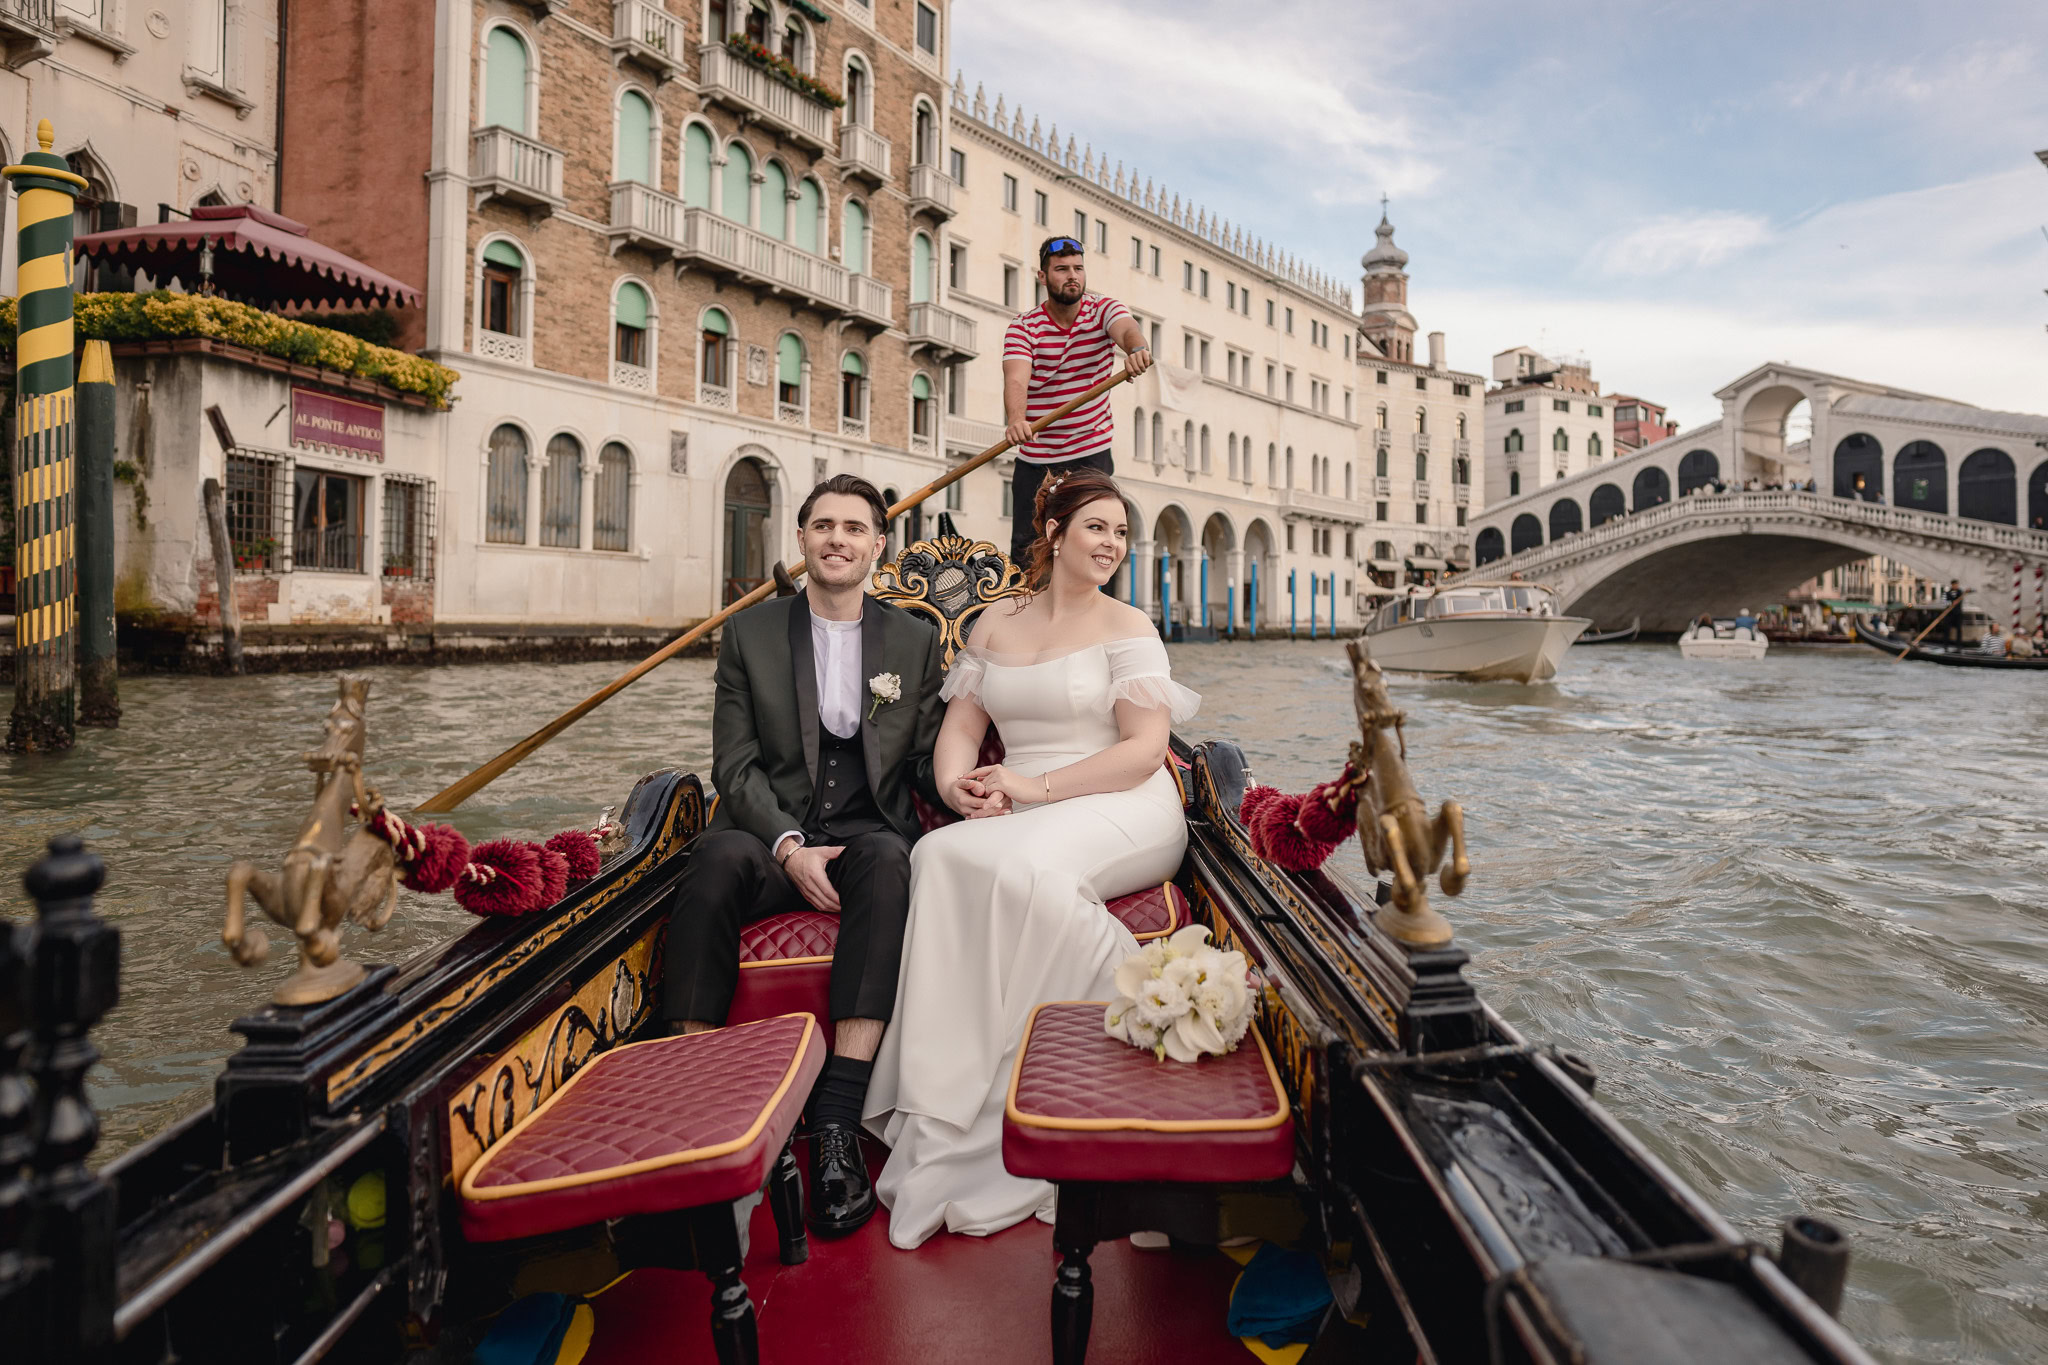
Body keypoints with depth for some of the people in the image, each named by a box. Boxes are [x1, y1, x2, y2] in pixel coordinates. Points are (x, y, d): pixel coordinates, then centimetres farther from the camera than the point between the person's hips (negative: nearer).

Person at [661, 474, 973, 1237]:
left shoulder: (914, 640, 12)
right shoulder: (751, 633, 8)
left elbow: (924, 756, 13)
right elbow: (735, 765, 2)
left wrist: (957, 788, -12)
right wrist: (788, 846, -15)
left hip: (869, 831, 0)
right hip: (771, 831, 0)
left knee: (888, 860, -36)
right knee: (717, 858, -35)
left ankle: (836, 1119, -37)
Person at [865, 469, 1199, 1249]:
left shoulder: (1127, 627, 4)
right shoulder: (994, 627, 18)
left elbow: (1145, 749, -7)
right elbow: (960, 730, 14)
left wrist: (1036, 787, -14)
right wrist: (966, 788, -9)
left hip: (1120, 813, -4)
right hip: (1018, 822, 4)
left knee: (1019, 865, -34)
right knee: (943, 857, -29)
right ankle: (946, 1126, -23)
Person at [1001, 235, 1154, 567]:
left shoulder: (1104, 310, -2)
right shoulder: (1023, 326, -5)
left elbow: (1127, 329, -27)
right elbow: (1016, 379, -23)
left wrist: (1138, 348, -52)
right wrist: (1015, 420, -45)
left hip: (1092, 454, 0)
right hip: (1035, 457, 0)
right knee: (1026, 549, 3)